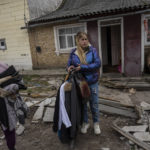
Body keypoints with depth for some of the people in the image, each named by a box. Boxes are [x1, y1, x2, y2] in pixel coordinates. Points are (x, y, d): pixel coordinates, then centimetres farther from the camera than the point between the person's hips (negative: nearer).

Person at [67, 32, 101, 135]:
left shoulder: (92, 50, -7)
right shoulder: (73, 52, -1)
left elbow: (98, 64, -16)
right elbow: (69, 64, 5)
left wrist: (82, 67, -24)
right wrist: (70, 68, -19)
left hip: (92, 82, -1)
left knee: (94, 104, 12)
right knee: (82, 103, 15)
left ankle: (96, 123, 34)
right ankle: (85, 123, 37)